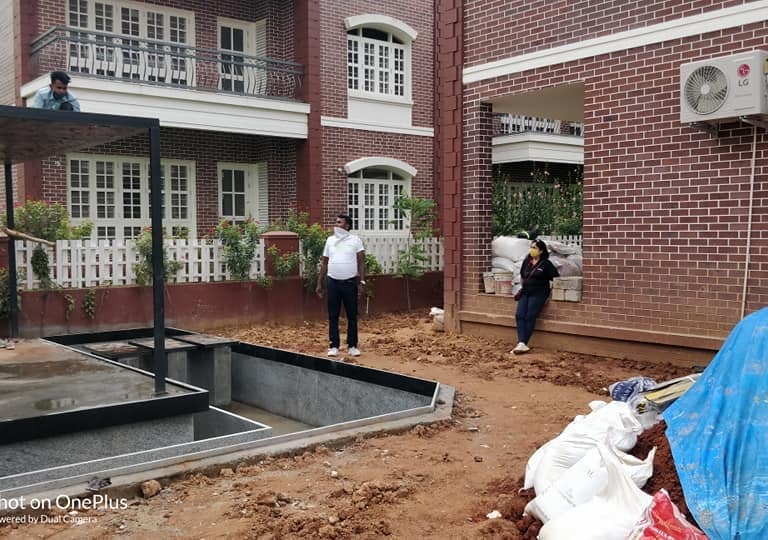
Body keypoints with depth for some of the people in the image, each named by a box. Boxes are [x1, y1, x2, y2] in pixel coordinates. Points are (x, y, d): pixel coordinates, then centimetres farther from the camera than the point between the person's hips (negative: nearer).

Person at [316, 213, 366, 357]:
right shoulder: (330, 240, 10)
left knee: (352, 316, 5)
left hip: (350, 282, -2)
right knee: (333, 316, 4)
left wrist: (362, 282, -10)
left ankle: (352, 346, 13)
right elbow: (324, 263, 12)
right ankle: (334, 346, 11)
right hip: (332, 282, 3)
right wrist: (319, 283, 9)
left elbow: (361, 263, -2)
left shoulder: (355, 240, 0)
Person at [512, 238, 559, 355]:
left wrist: (550, 290, -6)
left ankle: (523, 344, -20)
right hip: (525, 292, 5)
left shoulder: (546, 264, -3)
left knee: (530, 317, -18)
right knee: (520, 315, -16)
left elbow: (556, 278, -3)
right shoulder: (526, 261, 13)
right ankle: (522, 344, -26)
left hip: (539, 294, -5)